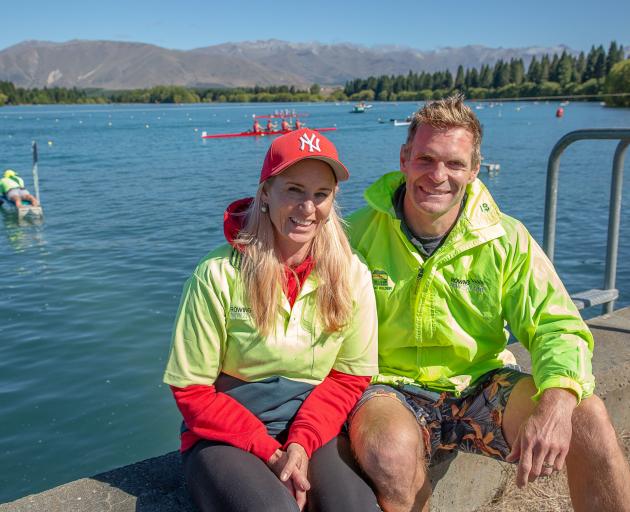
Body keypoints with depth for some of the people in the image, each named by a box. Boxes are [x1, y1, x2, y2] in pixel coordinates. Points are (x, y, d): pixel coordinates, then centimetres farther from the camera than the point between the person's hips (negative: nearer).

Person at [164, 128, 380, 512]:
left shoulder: (352, 276, -5)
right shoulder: (219, 275, -13)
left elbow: (351, 376, 3)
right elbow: (192, 390, -8)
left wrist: (301, 443, -13)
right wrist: (270, 453, -14)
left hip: (313, 430, 2)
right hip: (227, 434, -2)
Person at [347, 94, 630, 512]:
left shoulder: (506, 240, -3)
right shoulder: (358, 235, -7)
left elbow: (558, 328, -7)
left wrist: (555, 406, -28)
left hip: (481, 385, 2)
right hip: (392, 388, -2)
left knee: (587, 417, -21)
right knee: (391, 449, -36)